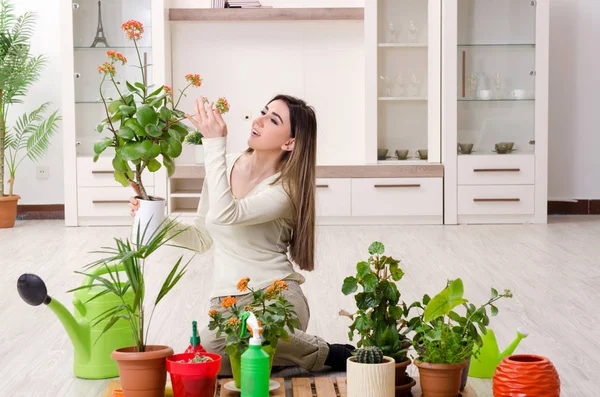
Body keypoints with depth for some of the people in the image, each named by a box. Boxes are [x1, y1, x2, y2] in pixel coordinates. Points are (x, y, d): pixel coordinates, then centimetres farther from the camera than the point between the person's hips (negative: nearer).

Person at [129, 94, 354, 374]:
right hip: (226, 300, 5)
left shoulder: (286, 190, -11)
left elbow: (224, 215, -28)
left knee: (214, 344, -37)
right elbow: (201, 238, 17)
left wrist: (214, 142, -23)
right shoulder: (223, 167, 7)